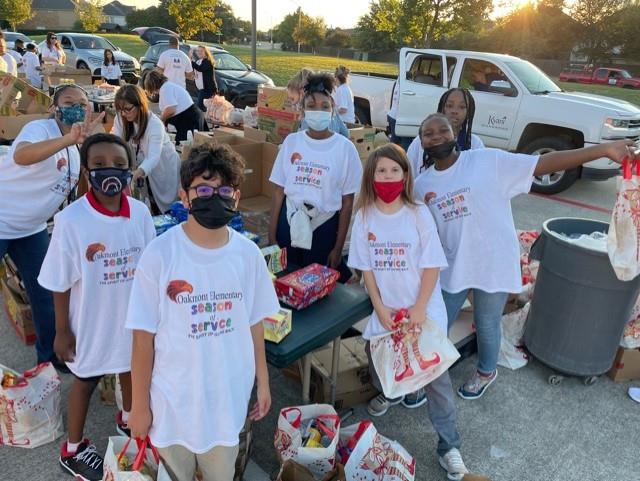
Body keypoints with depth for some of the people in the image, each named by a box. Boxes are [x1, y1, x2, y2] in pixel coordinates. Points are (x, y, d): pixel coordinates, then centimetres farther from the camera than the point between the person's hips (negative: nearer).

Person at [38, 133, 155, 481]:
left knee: (130, 367, 25)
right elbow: (60, 283, -13)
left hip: (132, 315, 4)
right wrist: (62, 330, -7)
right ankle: (73, 449, 43)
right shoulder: (71, 220, -23)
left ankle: (127, 419, 56)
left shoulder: (140, 213, -13)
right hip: (91, 321, -3)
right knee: (85, 380, 18)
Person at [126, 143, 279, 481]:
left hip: (229, 394, 3)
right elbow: (143, 337, -11)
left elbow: (254, 324, 2)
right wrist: (139, 405, -5)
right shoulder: (160, 254, -18)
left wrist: (263, 382, 8)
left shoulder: (248, 254, -8)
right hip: (174, 398, -2)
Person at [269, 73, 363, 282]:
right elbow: (279, 191, 3)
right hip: (289, 223, 2)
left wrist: (338, 248, -4)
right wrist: (272, 236, 1)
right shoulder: (291, 141, -1)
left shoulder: (344, 147, -7)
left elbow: (347, 201, -4)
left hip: (324, 228, -2)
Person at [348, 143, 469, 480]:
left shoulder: (419, 213, -10)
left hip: (423, 308, -2)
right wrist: (379, 307, -5)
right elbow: (365, 267, 0)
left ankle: (448, 445, 18)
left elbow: (432, 266, -8)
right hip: (385, 308, 3)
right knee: (375, 353, 12)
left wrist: (420, 308, -13)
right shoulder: (364, 216, -3)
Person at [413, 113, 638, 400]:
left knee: (487, 326, 16)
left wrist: (605, 149, -16)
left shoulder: (487, 160, -12)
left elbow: (544, 164, -13)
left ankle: (486, 373, 47)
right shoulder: (421, 185, 0)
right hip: (452, 267, 3)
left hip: (493, 263, -3)